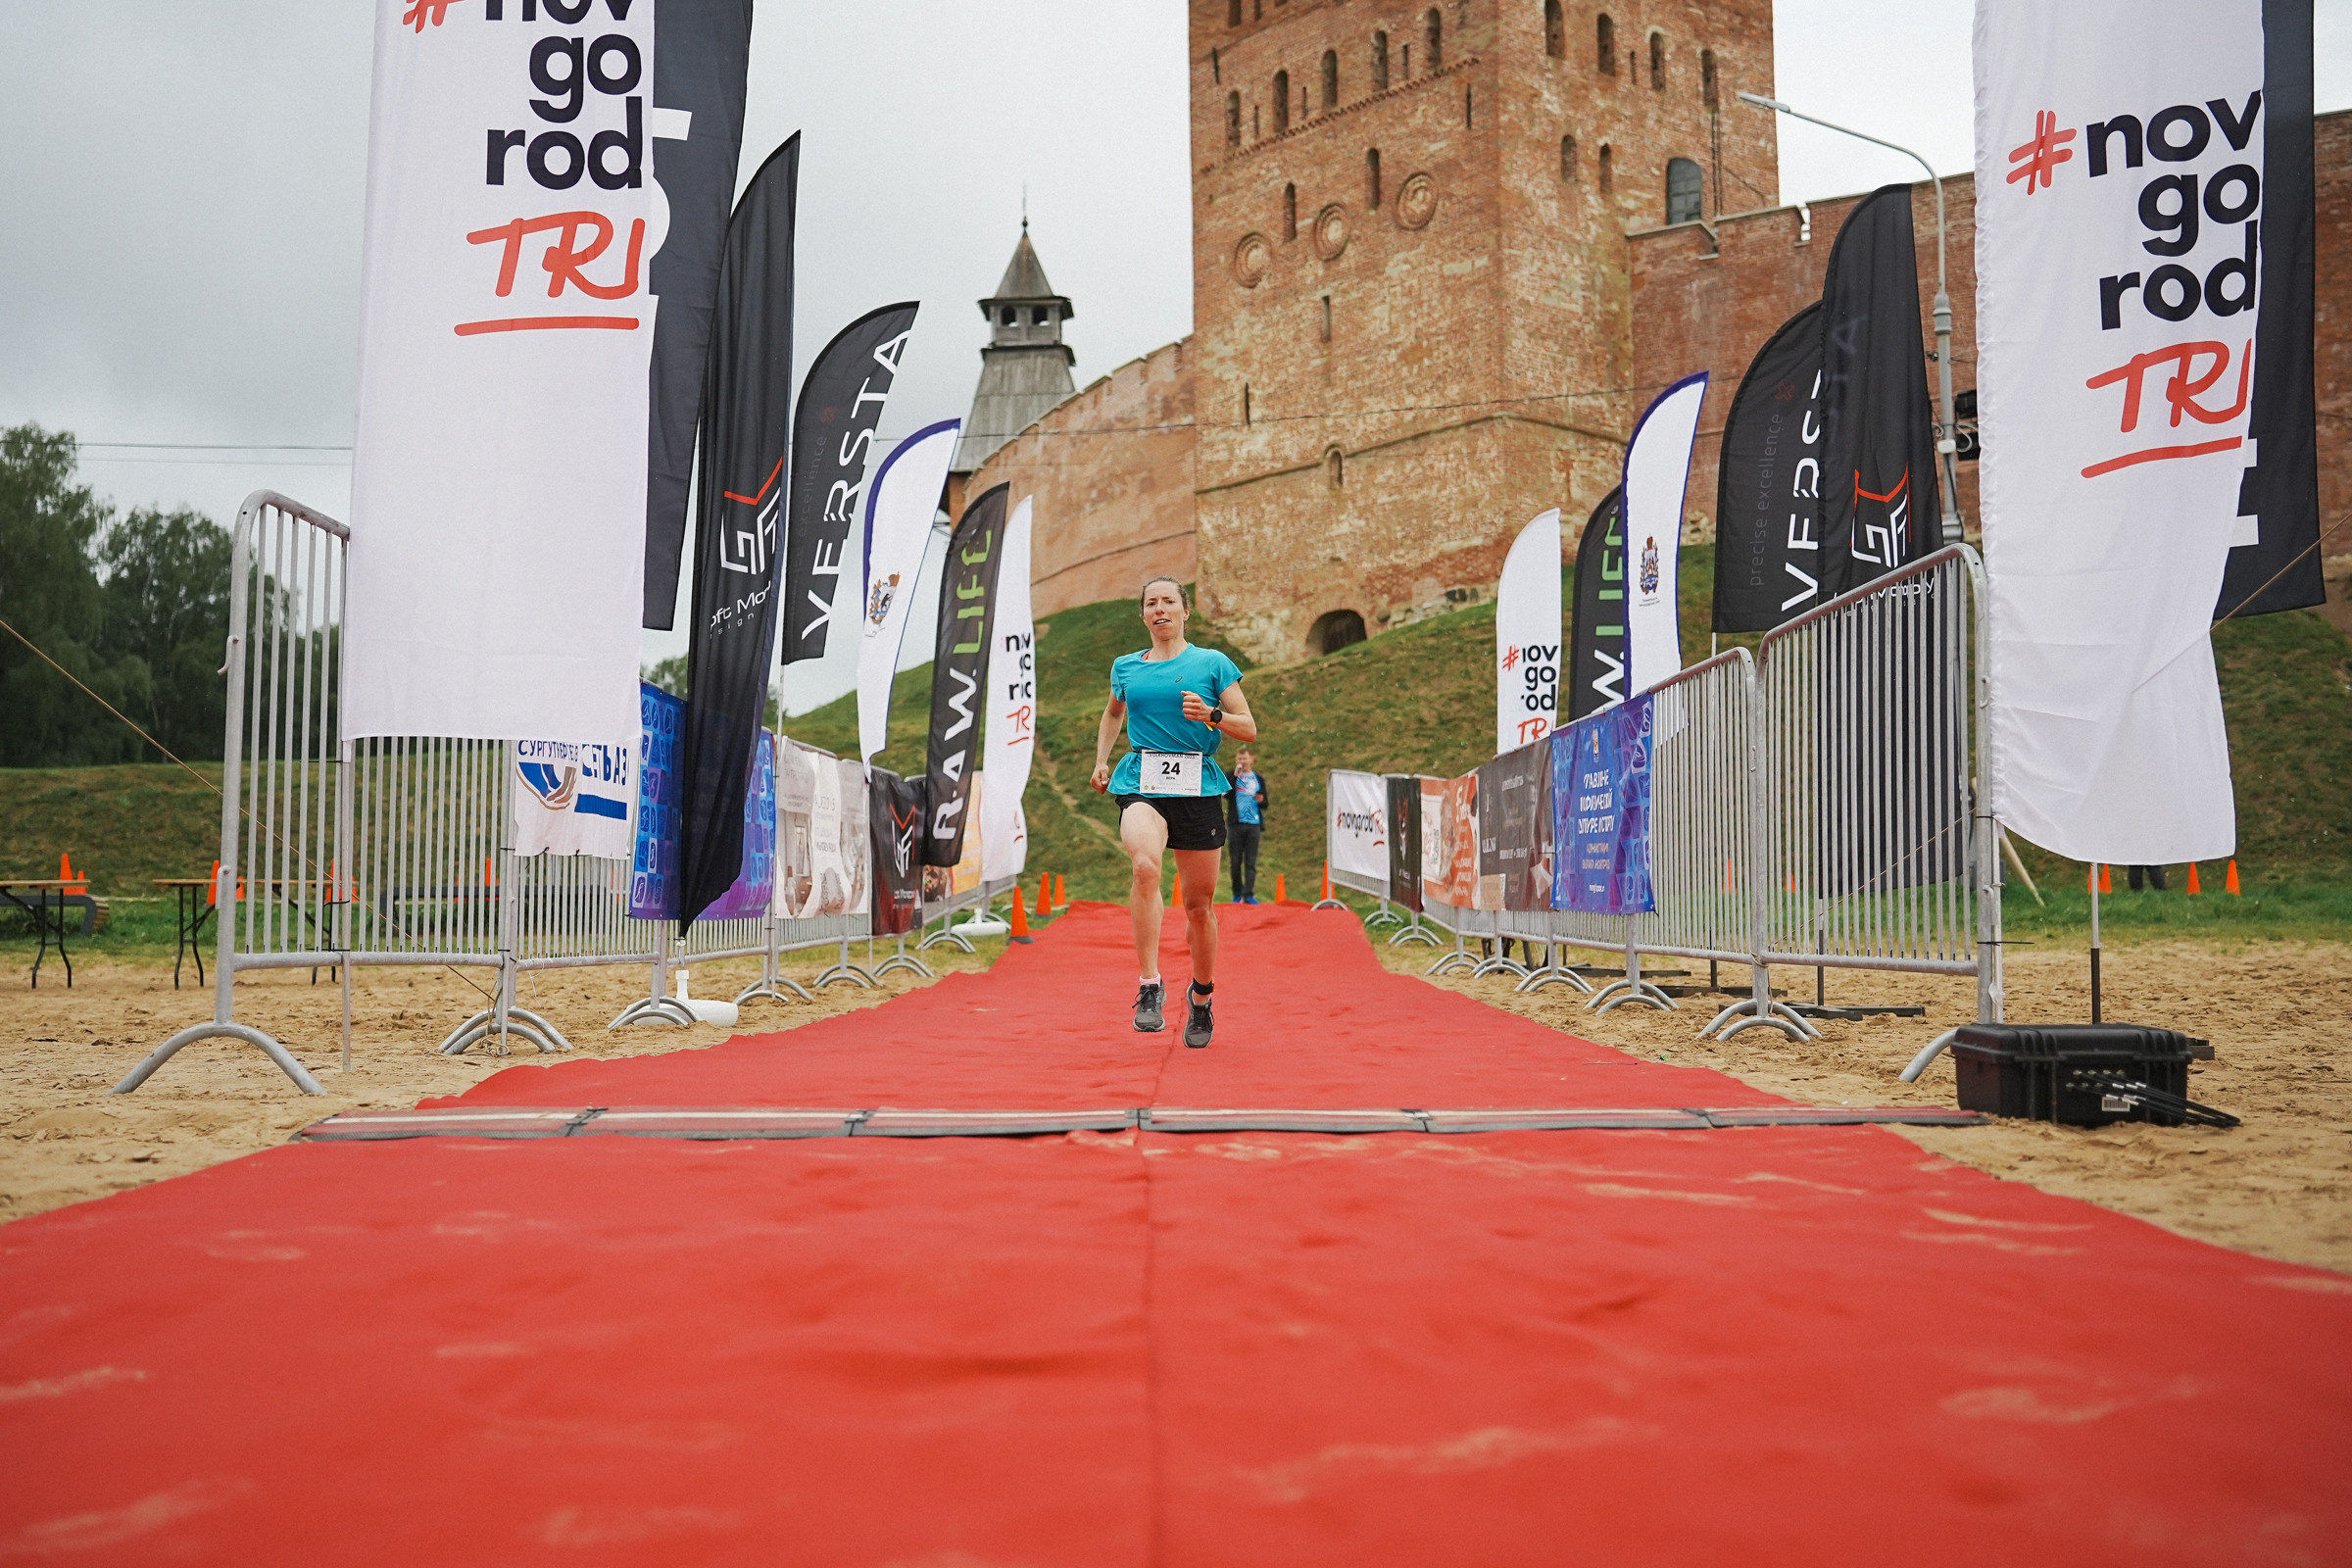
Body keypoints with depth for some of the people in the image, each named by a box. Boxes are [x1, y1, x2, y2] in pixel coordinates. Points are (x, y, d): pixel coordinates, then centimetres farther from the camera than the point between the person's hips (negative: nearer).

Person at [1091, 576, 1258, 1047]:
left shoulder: (1213, 663, 5)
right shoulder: (1125, 667, 14)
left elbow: (1249, 729, 4)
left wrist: (1211, 714, -14)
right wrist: (1101, 760, 21)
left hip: (1198, 785, 0)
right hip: (1140, 782, 1)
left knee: (1198, 903, 5)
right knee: (1145, 865, -31)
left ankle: (1202, 996, 30)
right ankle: (1150, 985, -27)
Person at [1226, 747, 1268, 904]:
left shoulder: (1258, 779, 13)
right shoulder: (1232, 776, 7)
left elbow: (1265, 805, 14)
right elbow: (1227, 795, -12)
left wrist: (1261, 801, -9)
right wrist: (1235, 775, -16)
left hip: (1254, 825, 1)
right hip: (1236, 824, -1)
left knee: (1251, 862, -4)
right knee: (1236, 861, 1)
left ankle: (1248, 895, -8)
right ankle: (1237, 894, 9)